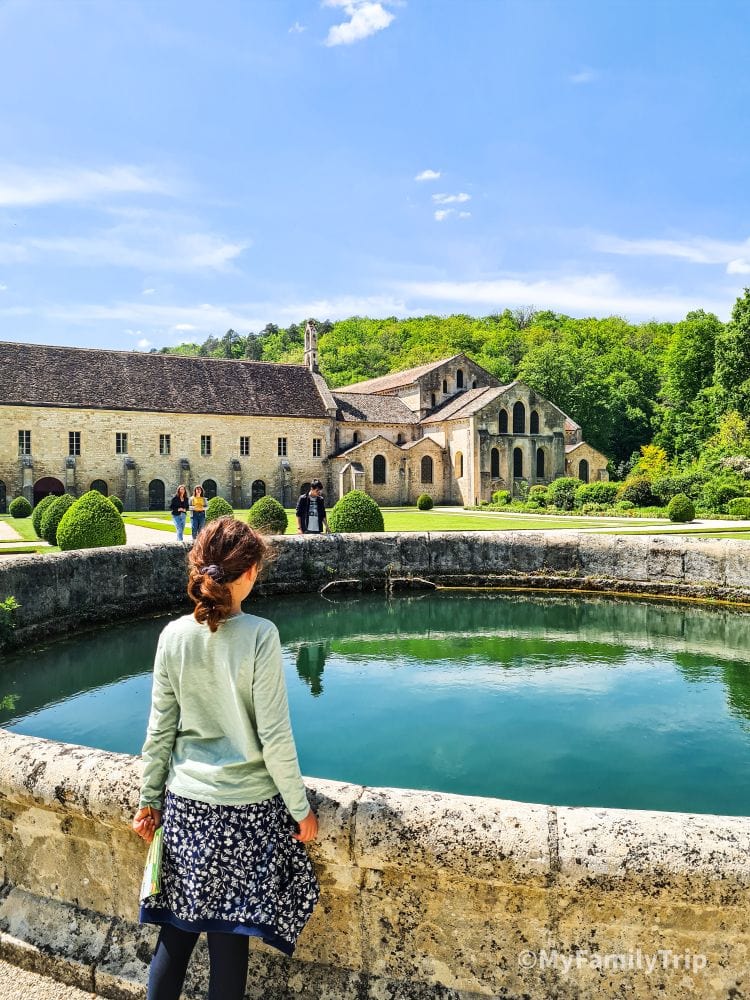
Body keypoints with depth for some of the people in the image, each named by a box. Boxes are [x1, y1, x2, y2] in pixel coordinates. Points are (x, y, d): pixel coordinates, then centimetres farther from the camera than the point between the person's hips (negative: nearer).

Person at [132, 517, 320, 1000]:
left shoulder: (174, 636, -5)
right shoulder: (259, 634, -17)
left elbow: (160, 730, 2)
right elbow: (274, 737, -14)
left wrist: (149, 800, 14)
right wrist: (301, 809, -3)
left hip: (186, 802, 4)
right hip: (247, 806, -3)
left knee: (177, 924, 17)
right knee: (230, 933, 11)